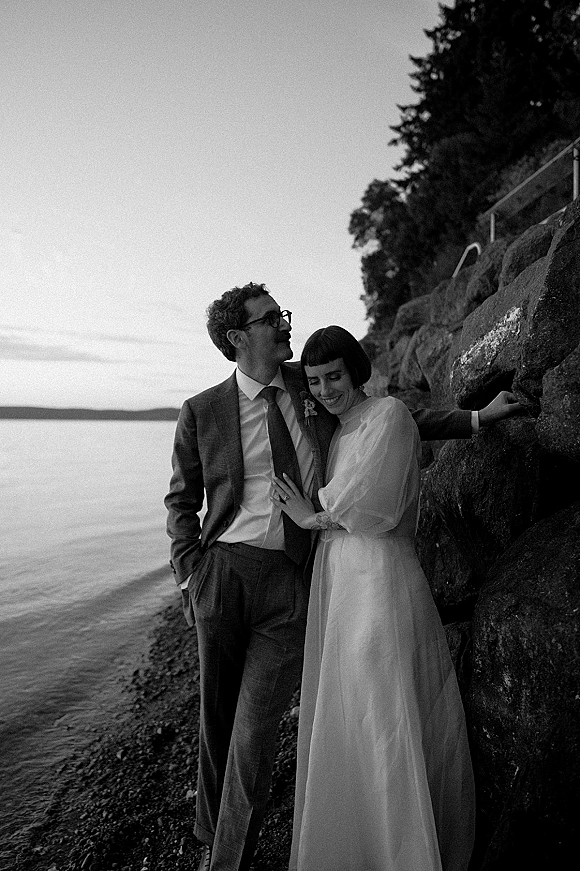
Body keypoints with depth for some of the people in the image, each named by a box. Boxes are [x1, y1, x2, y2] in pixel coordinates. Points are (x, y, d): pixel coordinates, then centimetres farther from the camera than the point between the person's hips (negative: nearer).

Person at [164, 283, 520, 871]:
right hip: (224, 568, 0)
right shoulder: (202, 411, 0)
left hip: (292, 579, 0)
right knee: (216, 719, 15)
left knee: (254, 735, -1)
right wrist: (192, 576, -1)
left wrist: (477, 417, 10)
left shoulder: (311, 385, 6)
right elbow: (181, 501, 9)